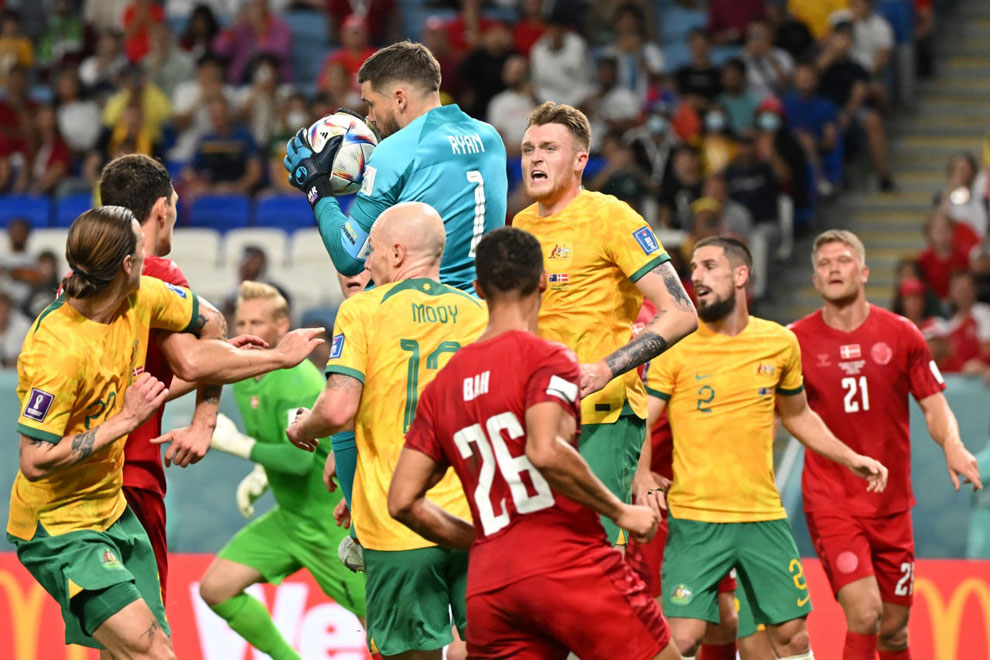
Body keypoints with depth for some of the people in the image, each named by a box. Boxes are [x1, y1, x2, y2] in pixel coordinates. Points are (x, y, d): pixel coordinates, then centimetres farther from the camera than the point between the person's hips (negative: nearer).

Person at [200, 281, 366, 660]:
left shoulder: (296, 381, -22)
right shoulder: (244, 379, 5)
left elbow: (299, 458, -31)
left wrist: (238, 444, -23)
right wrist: (260, 476, 6)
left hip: (334, 519, -8)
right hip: (288, 516, 8)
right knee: (216, 588, -2)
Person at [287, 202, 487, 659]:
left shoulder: (363, 310, -3)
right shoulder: (479, 313, 8)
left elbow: (338, 409, -13)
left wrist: (301, 429, 10)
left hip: (399, 523, -3)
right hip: (475, 516, 3)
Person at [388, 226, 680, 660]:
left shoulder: (442, 386, 16)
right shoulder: (547, 359, -2)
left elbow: (402, 501, 14)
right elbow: (545, 451, -20)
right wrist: (621, 512, -9)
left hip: (487, 588, 6)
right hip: (569, 565, -6)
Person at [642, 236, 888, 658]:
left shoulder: (780, 343, 5)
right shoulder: (677, 345, -5)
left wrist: (851, 459, 17)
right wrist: (642, 480, -25)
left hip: (764, 516, 3)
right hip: (695, 519, -3)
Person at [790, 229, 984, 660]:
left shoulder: (901, 334, 2)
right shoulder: (796, 341, -2)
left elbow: (934, 407, 5)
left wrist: (953, 447, -15)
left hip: (891, 506, 3)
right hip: (831, 504, -3)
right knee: (864, 613, -20)